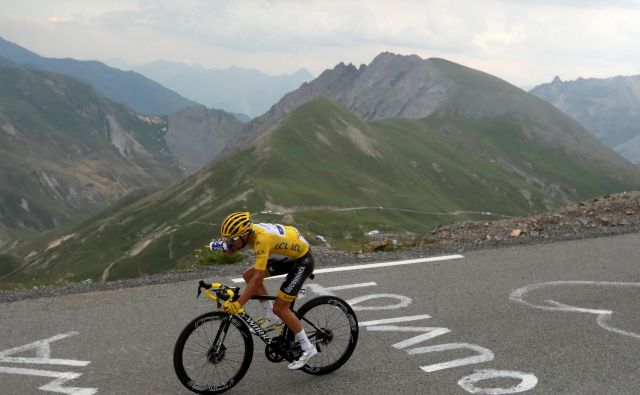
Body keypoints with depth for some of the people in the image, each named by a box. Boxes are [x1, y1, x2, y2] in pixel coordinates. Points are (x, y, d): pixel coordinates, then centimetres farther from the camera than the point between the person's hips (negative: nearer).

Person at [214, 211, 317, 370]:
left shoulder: (261, 240, -34)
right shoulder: (251, 230, -10)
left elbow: (257, 278, -39)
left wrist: (237, 305, -40)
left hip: (302, 261, -9)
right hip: (289, 255, 9)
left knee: (280, 308, -9)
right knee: (248, 275, 3)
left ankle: (308, 348, 2)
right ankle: (272, 317, 13)